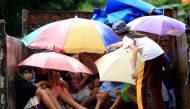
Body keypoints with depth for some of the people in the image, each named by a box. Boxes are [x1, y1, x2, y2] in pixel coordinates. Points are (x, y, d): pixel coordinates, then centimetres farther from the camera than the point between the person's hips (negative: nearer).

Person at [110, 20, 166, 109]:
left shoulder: (126, 38, -1)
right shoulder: (132, 33, 25)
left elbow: (134, 49, -20)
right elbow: (120, 44, 45)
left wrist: (133, 69, -25)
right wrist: (109, 46, 61)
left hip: (149, 55, -8)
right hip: (159, 53, 8)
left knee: (141, 83, 2)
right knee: (155, 84, 17)